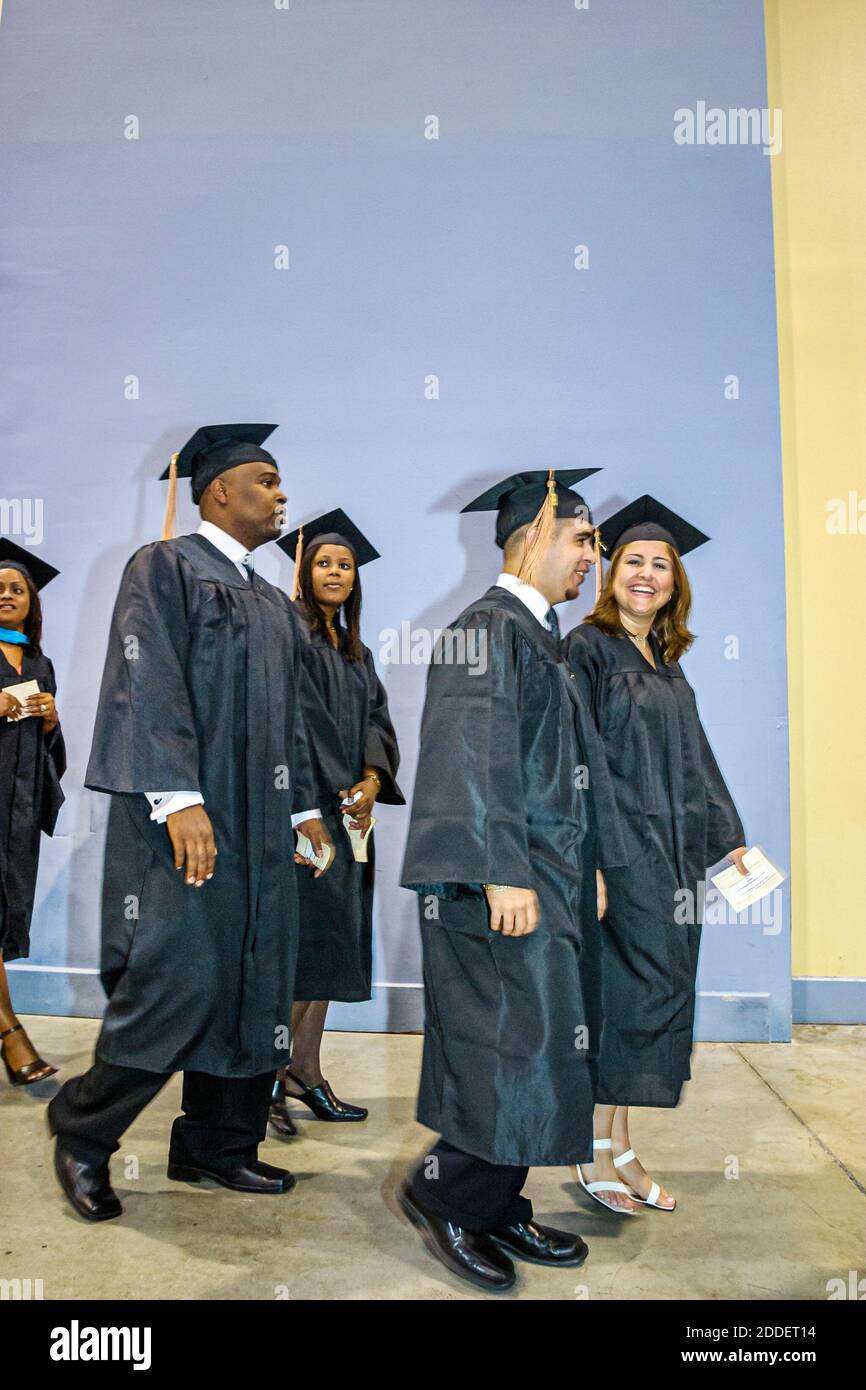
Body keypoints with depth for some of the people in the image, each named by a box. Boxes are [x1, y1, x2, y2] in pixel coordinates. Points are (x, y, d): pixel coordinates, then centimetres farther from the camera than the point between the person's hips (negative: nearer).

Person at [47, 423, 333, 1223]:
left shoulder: (273, 604, 20)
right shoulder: (164, 568, -4)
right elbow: (148, 685, -15)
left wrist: (304, 805, 18)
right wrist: (178, 798, -24)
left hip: (256, 825, 8)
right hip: (182, 818, -8)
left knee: (254, 982, 8)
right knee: (182, 978, -10)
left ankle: (218, 1144, 23)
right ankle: (82, 1133, 13)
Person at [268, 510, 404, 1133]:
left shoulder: (359, 655, 20)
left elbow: (377, 722, 10)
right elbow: (303, 717, -13)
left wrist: (372, 781, -9)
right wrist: (344, 789, -15)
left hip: (347, 812, 7)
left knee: (328, 944, 7)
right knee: (293, 946, -8)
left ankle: (305, 1072, 15)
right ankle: (270, 1079, 1)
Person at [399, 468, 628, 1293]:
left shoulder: (535, 635, 19)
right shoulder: (489, 628, -11)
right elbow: (476, 754, -20)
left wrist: (584, 870, 21)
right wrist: (503, 873, -25)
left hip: (545, 878, 10)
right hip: (502, 882, -10)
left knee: (537, 1052, 12)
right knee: (529, 1049, -8)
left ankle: (495, 1209, 24)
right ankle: (443, 1191, 10)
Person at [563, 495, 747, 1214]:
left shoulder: (669, 663, 16)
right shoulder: (588, 648, -7)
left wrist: (730, 838, 17)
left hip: (674, 855, 8)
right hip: (620, 851, -8)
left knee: (657, 996, 9)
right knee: (629, 993, -5)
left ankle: (615, 1145, 21)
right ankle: (604, 1150, 11)